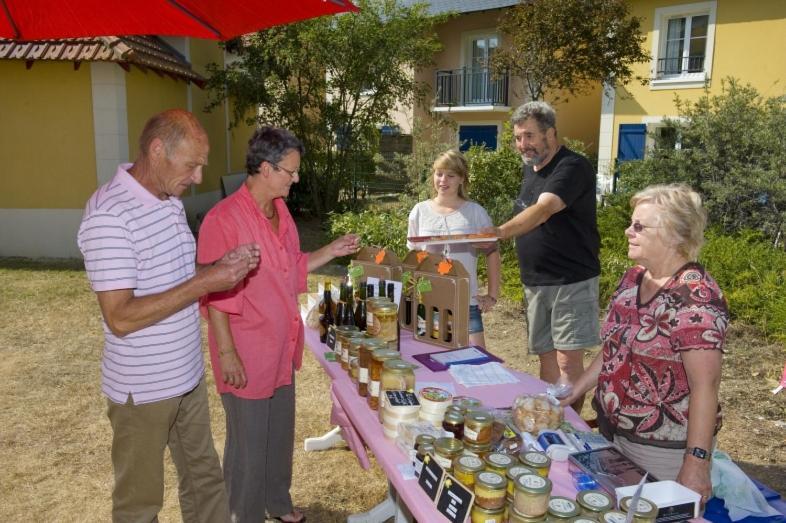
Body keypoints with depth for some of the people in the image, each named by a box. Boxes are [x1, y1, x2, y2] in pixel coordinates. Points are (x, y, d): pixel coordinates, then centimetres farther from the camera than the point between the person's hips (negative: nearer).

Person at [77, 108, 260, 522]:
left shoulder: (170, 202, 4)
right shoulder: (108, 216, -23)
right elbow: (120, 316, -26)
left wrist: (221, 267, -4)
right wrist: (204, 283, -28)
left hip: (187, 377, 8)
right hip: (142, 390, -8)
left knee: (205, 478, 20)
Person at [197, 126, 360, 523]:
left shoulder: (280, 211, 5)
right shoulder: (224, 218, -21)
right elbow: (214, 293, -19)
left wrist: (332, 251, 6)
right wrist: (226, 353, -18)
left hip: (282, 347, 8)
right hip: (246, 353, -8)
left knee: (281, 433, 23)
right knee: (248, 443, 10)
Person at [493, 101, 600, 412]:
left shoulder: (573, 167, -15)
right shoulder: (530, 169, 12)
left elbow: (543, 210, -31)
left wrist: (499, 233, -44)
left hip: (572, 280, -8)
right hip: (535, 282, 8)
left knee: (568, 360, -5)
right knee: (547, 357, 13)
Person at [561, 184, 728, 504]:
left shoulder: (695, 297, -20)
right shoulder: (632, 278, 2)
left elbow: (705, 385, -23)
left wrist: (696, 462, -26)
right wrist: (573, 392, 9)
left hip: (663, 450, -7)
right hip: (611, 431, 7)